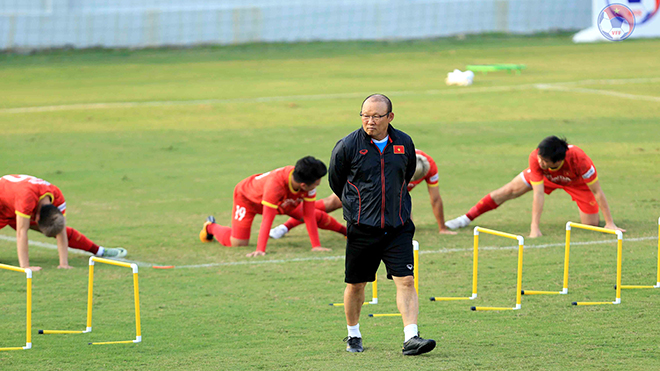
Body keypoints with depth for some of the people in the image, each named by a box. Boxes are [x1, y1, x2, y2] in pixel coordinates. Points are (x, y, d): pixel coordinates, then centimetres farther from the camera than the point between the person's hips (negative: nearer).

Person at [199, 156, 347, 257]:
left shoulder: (309, 186, -30)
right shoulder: (275, 184, -47)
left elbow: (308, 216, -24)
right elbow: (267, 219, -46)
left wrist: (316, 246, -26)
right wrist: (260, 251, -50)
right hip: (248, 195, -6)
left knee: (316, 216, 6)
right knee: (238, 242, -14)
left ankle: (345, 230, 35)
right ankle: (211, 227, 17)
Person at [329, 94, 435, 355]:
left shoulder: (404, 144, 0)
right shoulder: (347, 146, -8)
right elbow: (336, 181, 8)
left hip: (398, 227, 1)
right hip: (361, 227, -1)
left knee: (406, 280, -11)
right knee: (356, 284, 9)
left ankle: (411, 338, -15)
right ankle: (353, 335, 29)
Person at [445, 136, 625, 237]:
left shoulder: (579, 159, -46)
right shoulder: (536, 159, -41)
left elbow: (597, 192, -36)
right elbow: (539, 194, -40)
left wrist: (610, 223, -32)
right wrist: (534, 227, -45)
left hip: (577, 181, -2)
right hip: (546, 177, 2)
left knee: (591, 224, -10)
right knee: (510, 191, 0)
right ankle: (467, 218, 13)